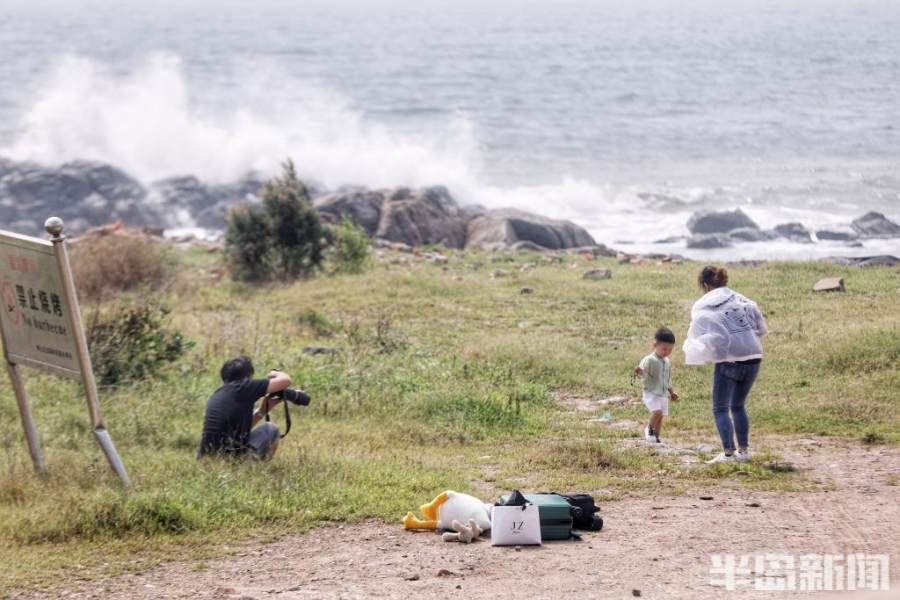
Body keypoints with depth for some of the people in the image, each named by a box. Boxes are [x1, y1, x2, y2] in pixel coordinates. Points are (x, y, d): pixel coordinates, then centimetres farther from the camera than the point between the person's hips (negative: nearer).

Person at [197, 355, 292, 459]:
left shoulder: (216, 395, 16)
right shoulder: (242, 387, -6)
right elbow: (285, 380, -1)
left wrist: (262, 410, 22)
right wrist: (275, 374, 21)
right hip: (231, 457, -7)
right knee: (271, 429, 16)